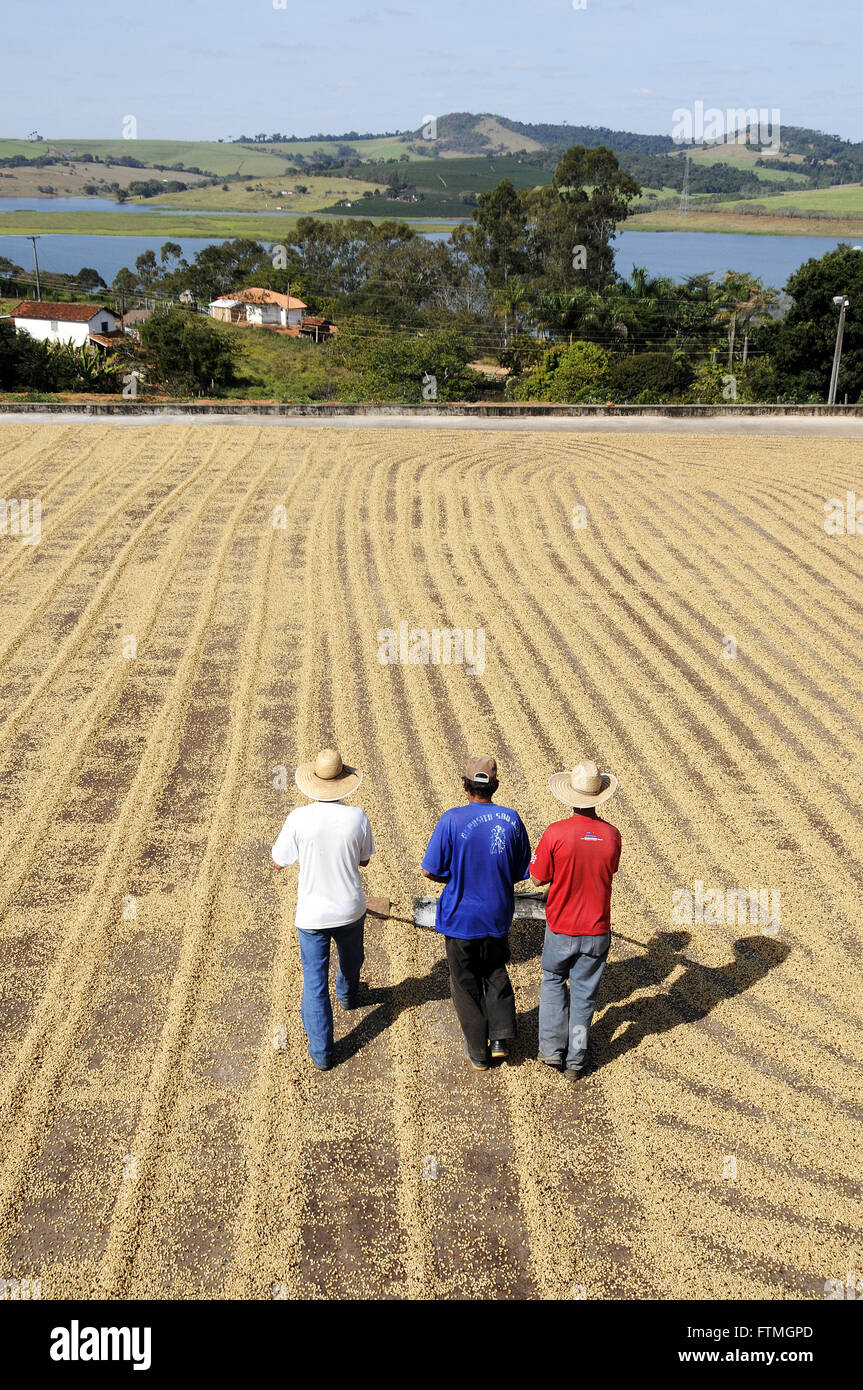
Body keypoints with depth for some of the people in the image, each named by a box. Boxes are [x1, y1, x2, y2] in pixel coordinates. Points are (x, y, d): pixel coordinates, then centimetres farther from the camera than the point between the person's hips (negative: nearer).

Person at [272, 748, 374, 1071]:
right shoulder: (357, 817, -15)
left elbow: (279, 862, -6)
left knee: (315, 983, 9)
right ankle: (348, 995, 61)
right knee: (351, 959, 31)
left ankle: (321, 1053, 15)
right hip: (350, 910, 2)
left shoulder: (299, 819, -19)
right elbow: (363, 860, 1)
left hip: (312, 914, -2)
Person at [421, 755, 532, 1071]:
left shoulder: (452, 820, -19)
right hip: (498, 916, 3)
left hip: (461, 918, -3)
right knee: (496, 975, 25)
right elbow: (521, 871, 0)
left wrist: (455, 880, 5)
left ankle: (478, 1051, 23)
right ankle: (501, 1038, 16)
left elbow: (430, 870, -14)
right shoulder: (511, 819, -9)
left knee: (466, 983, 14)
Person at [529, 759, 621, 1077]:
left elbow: (538, 878, -9)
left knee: (553, 981, 22)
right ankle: (575, 1060, 22)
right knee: (584, 993, 15)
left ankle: (552, 1048, 18)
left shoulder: (556, 833, -20)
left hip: (561, 928, -2)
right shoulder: (612, 835, -10)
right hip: (597, 930, 2)